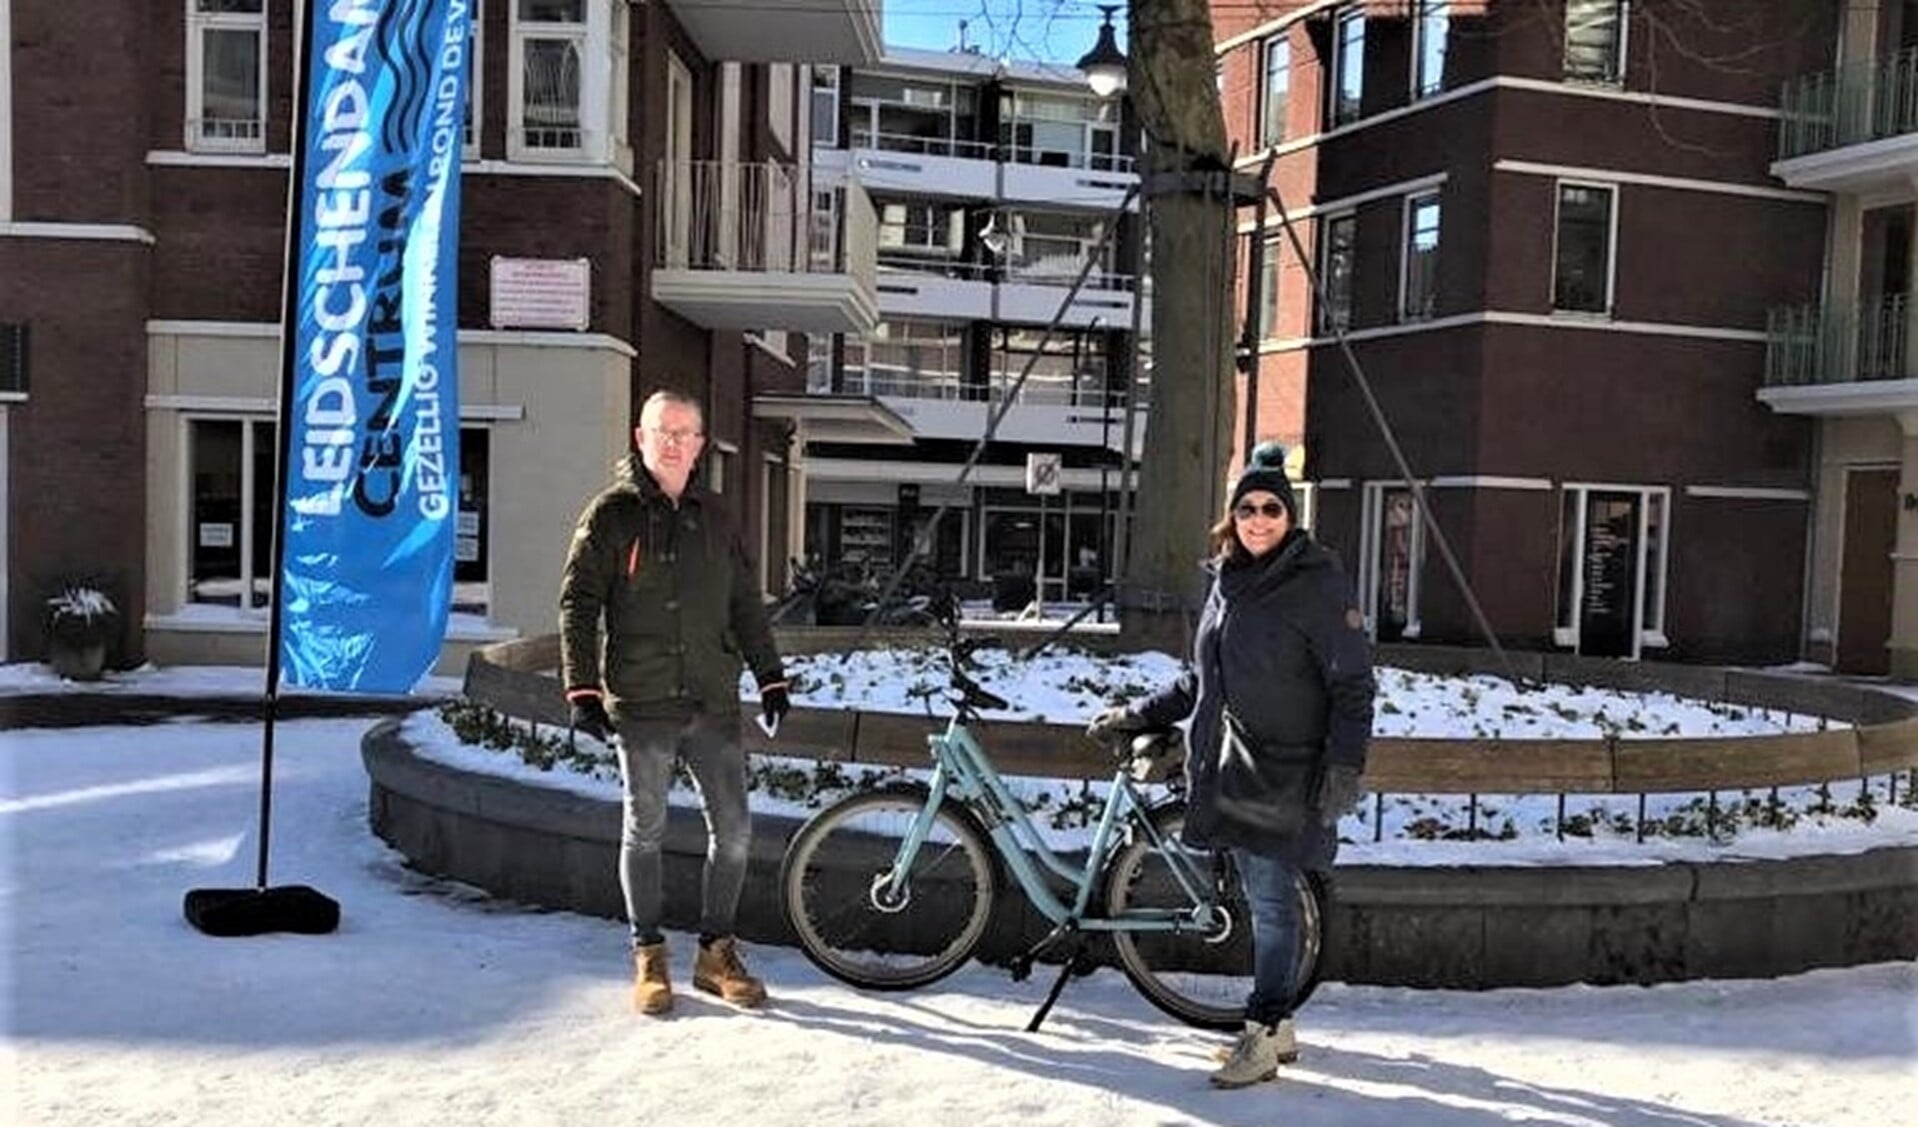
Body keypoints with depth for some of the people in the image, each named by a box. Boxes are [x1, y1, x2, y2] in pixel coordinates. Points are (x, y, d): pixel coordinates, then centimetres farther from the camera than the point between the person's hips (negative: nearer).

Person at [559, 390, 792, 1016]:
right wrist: (582, 690, -10)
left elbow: (746, 605, 19)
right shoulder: (612, 514, 0)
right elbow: (578, 603, -3)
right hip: (641, 706, -4)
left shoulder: (713, 518, 13)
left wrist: (770, 677, 14)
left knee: (732, 831, 3)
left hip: (712, 705, 4)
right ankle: (648, 957, 20)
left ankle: (716, 952, 18)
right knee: (645, 832, 5)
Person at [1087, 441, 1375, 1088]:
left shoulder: (1317, 582, -7)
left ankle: (1262, 1036, 3)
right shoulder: (1227, 581, 14)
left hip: (1286, 773, -7)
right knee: (1265, 901, 12)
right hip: (1233, 768, 7)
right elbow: (1203, 680, 23)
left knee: (1272, 904, -4)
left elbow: (1353, 683, -9)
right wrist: (1138, 716, 19)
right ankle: (1280, 1029, 22)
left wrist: (1345, 766, -18)